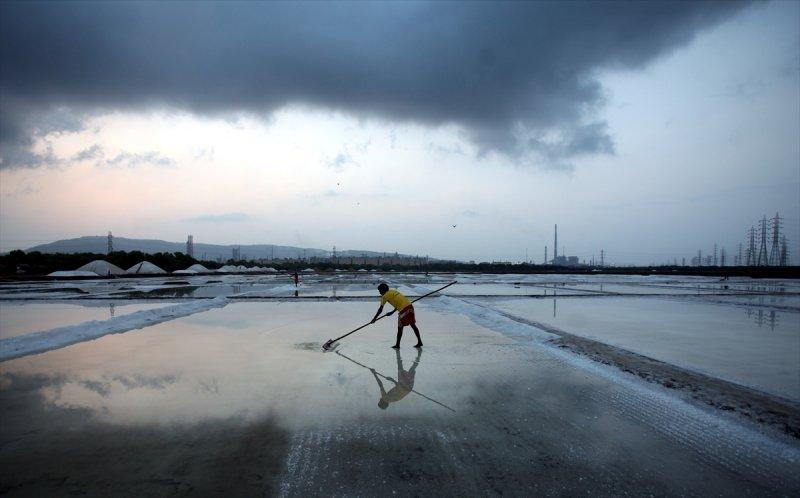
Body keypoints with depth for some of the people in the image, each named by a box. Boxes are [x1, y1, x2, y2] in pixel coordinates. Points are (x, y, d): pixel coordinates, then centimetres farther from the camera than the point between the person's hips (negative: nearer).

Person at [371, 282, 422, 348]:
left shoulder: (385, 296, 3)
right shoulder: (393, 291, 24)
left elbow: (381, 309, 2)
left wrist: (374, 318, 11)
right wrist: (393, 311, 38)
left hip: (404, 309, -8)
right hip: (410, 306, 8)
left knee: (400, 327, 4)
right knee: (413, 325, 15)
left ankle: (397, 344, 11)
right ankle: (419, 342, 19)